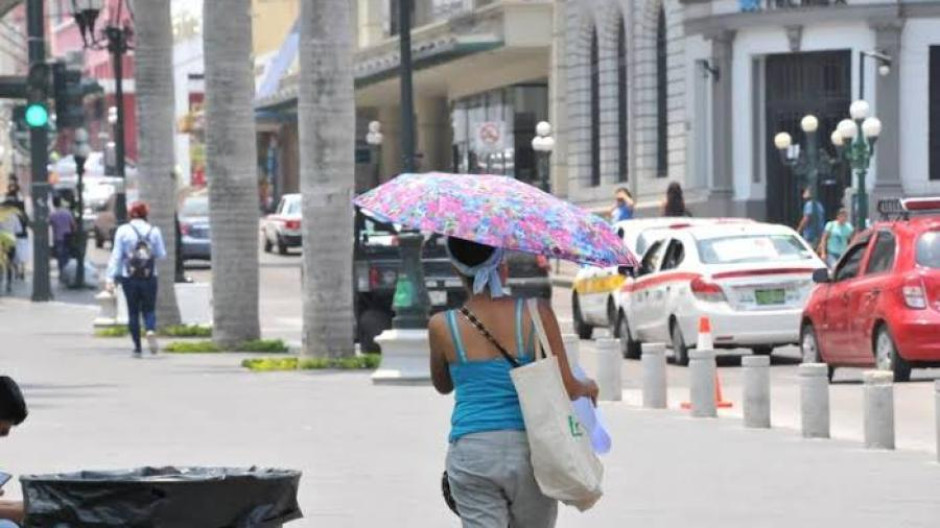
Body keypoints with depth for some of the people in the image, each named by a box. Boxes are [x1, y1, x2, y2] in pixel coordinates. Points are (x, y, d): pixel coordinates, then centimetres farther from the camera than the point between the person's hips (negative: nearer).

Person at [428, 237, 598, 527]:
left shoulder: (442, 326, -2)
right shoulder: (536, 314, -5)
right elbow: (566, 387, 0)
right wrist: (588, 388, 22)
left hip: (471, 450, 0)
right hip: (529, 448, 0)